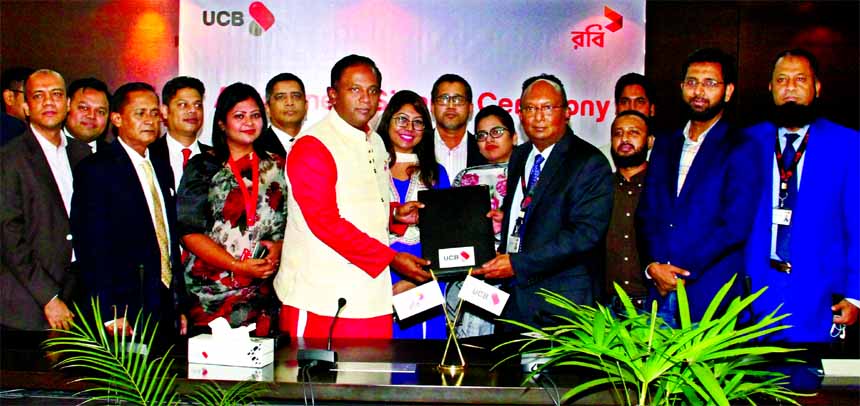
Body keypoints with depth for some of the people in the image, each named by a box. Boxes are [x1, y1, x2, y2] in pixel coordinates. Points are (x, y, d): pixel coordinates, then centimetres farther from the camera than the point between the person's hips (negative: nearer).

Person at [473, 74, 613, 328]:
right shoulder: (518, 157, 14)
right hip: (514, 298, 6)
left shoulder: (590, 163, -9)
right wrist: (500, 256, 4)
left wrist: (518, 263, -20)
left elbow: (586, 234, -18)